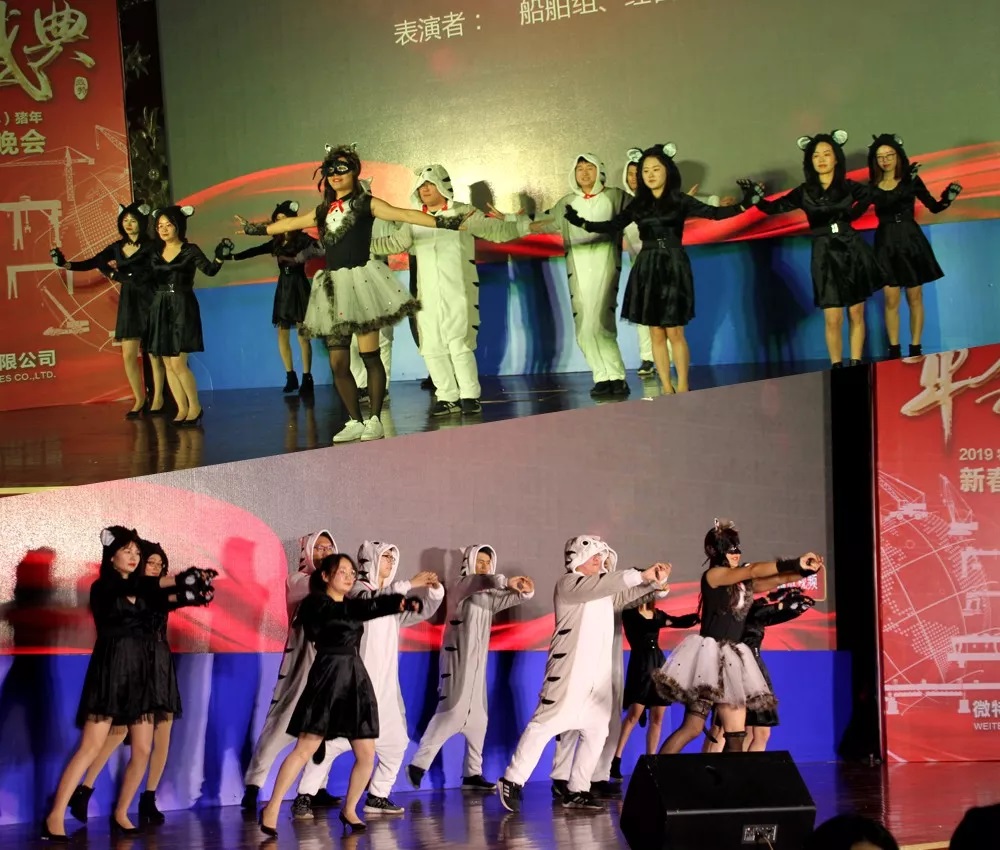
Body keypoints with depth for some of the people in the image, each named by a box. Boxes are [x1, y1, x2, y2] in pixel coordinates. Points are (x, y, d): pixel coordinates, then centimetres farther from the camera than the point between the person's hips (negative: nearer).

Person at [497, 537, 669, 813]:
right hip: (570, 670, -8)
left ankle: (577, 791, 10)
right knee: (547, 724, -10)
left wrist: (654, 582, 1)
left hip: (598, 674, 9)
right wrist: (641, 574, -25)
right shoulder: (568, 584, -7)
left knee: (596, 731, 5)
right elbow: (597, 585, -23)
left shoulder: (604, 589, 20)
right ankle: (512, 782, -6)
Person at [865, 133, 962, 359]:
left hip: (911, 239, 0)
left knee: (915, 297, 2)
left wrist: (947, 199, -19)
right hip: (886, 243, 0)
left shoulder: (911, 180, 1)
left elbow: (934, 207, -2)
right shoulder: (873, 186, 4)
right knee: (891, 299, -2)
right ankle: (894, 350, 4)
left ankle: (915, 349, 7)